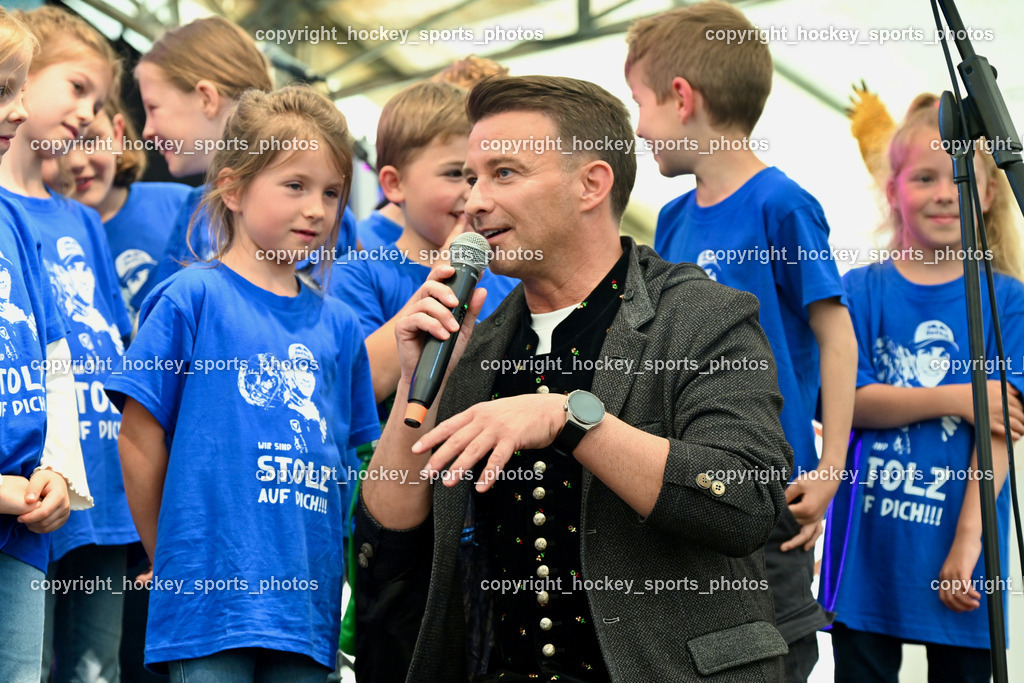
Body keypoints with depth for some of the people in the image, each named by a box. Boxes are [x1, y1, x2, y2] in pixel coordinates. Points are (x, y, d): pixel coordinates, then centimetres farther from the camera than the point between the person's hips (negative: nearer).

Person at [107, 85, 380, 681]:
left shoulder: (338, 325, 11)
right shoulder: (191, 298, -3)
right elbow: (140, 439, -2)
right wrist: (177, 563, 3)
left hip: (308, 606, 5)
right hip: (211, 604, -4)